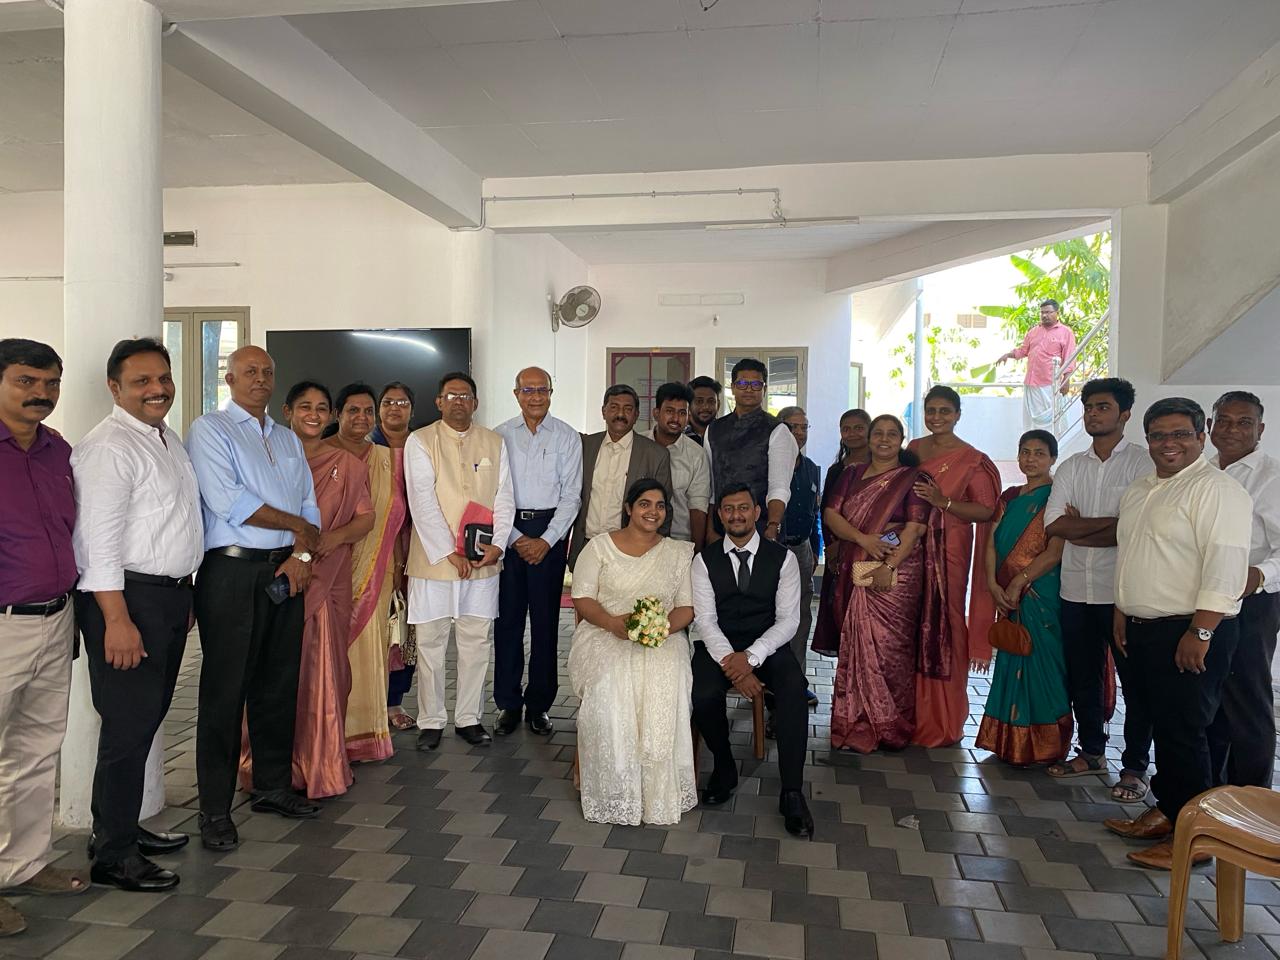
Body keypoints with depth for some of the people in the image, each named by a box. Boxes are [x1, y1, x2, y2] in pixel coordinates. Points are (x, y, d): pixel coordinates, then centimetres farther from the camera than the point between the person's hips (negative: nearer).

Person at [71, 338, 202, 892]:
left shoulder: (168, 440, 16)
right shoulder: (109, 446, -13)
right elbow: (99, 539, -19)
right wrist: (117, 620, -23)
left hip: (171, 594, 9)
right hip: (127, 597, -9)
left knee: (147, 719, 16)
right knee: (129, 725, -3)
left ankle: (122, 827, 30)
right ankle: (112, 855, 10)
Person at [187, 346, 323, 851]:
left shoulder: (289, 439, 18)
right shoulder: (209, 429, -1)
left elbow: (311, 505, 13)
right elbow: (227, 502, -14)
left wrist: (301, 553, -5)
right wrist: (296, 524, -5)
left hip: (285, 570, 6)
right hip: (232, 570, -6)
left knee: (280, 685, 11)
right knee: (225, 690, -1)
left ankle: (273, 786, 25)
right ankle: (215, 810, 9)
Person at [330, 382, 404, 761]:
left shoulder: (388, 459, 11)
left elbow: (395, 514, 12)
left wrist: (399, 561, 7)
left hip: (375, 570, 4)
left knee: (371, 647, 8)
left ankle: (366, 734, 20)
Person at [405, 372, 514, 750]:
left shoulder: (494, 443, 10)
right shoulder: (420, 442, -1)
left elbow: (504, 498, 7)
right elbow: (422, 503, -9)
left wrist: (497, 544, -8)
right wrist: (449, 553, -15)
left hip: (482, 562, 3)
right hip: (434, 560, -3)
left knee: (476, 643, 9)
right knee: (430, 643, 4)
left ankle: (468, 718, 21)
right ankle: (430, 721, 17)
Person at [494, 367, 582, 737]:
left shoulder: (567, 437, 4)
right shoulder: (500, 436, 6)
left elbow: (571, 495, 0)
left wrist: (546, 540, -9)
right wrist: (516, 538, -6)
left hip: (550, 531, -1)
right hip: (507, 532, 1)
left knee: (545, 620, 2)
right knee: (507, 618, 3)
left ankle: (539, 705, 13)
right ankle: (508, 703, 14)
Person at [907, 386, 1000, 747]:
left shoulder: (971, 459, -3)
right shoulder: (913, 449, 13)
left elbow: (987, 510, -8)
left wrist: (944, 503, -18)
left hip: (949, 550, -4)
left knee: (944, 623, -5)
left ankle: (942, 721, 8)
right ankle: (913, 713, 14)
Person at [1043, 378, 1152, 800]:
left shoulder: (1142, 462, -4)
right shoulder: (1072, 466, 11)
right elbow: (1053, 524, -1)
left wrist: (1078, 529, -8)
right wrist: (1108, 522, -11)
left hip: (1123, 590, -5)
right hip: (1076, 588, 5)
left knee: (1134, 678, 4)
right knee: (1082, 676, 14)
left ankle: (1135, 767, 16)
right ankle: (1092, 752, 30)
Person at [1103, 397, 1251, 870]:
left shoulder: (1216, 489, -13)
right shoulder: (1138, 491, 15)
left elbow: (1225, 565, -21)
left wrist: (1200, 632, -23)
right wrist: (1122, 612, 19)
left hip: (1191, 634, -8)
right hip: (1143, 630, 8)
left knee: (1184, 733, -3)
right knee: (1161, 726, 16)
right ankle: (1165, 811, 28)